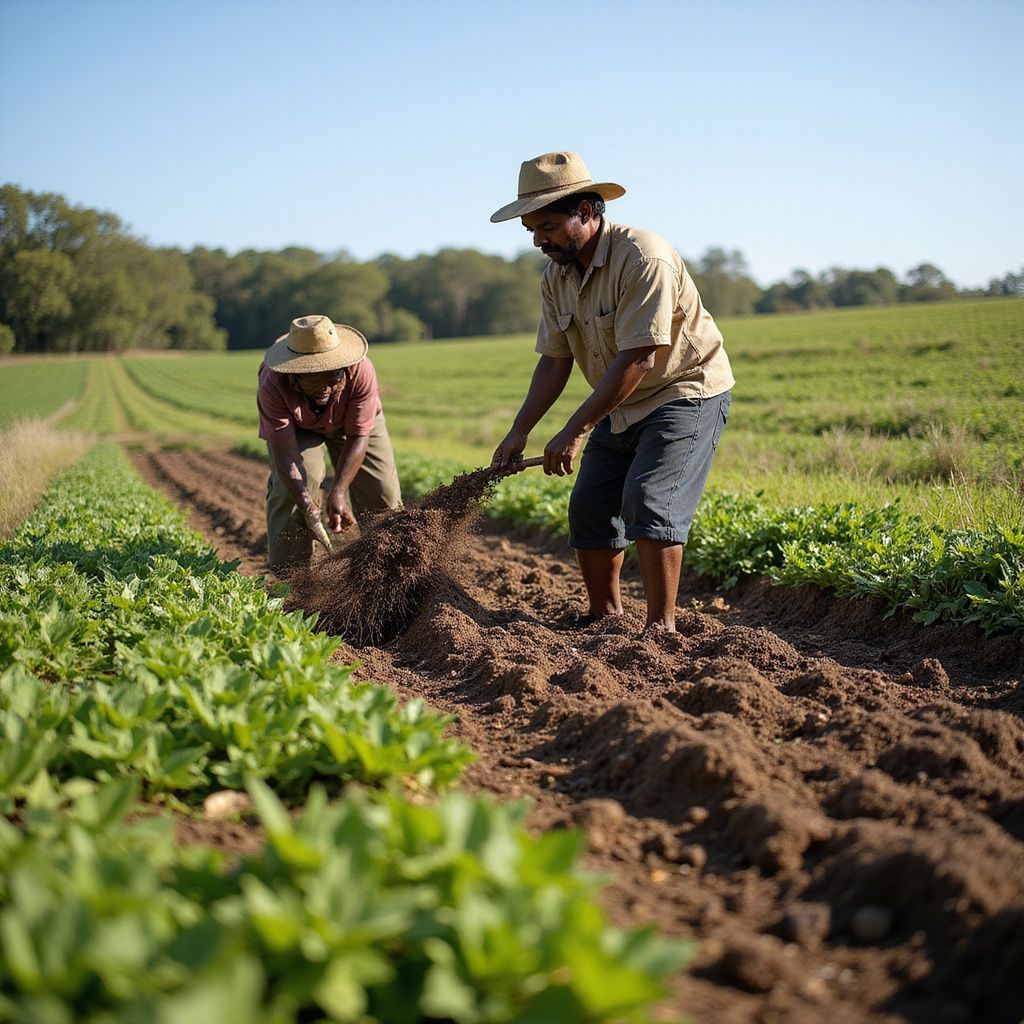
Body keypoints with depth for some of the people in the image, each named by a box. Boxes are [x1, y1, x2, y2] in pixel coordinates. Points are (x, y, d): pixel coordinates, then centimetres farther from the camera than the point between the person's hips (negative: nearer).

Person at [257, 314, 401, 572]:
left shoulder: (361, 373, -41)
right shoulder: (273, 386, -42)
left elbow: (358, 437, -32)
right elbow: (284, 452, -36)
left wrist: (337, 493, -41)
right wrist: (308, 507, -48)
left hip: (351, 419, 1)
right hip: (296, 425, -1)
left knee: (382, 489, -5)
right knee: (291, 487, -21)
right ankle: (286, 575, -9)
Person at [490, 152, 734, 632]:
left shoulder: (642, 258, -27)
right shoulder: (556, 276, -1)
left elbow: (638, 360, -30)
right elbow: (554, 360, 4)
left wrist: (573, 432, -29)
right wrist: (520, 429, -8)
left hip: (687, 390, -8)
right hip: (623, 407, 8)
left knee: (649, 500, -21)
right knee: (589, 506, 5)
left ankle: (661, 628, -13)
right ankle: (605, 616, 21)